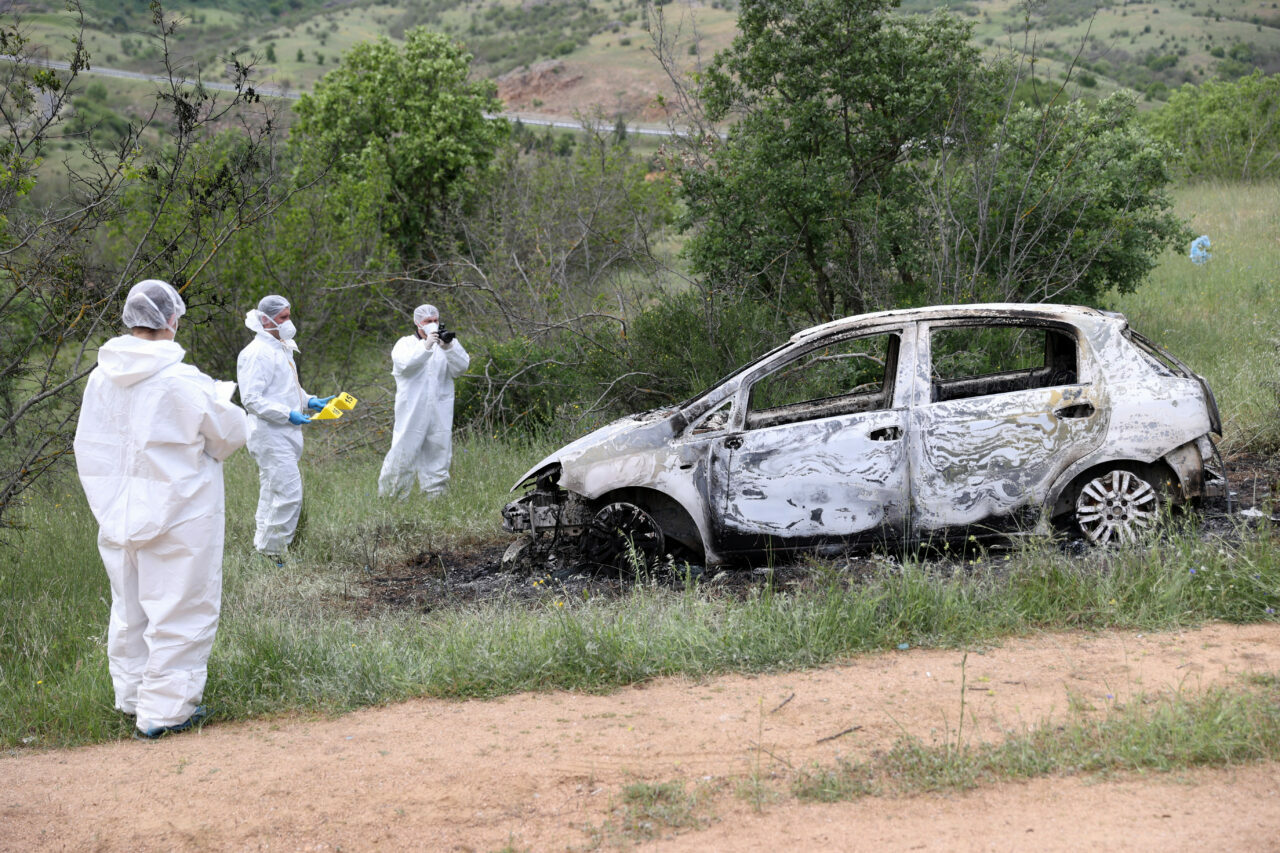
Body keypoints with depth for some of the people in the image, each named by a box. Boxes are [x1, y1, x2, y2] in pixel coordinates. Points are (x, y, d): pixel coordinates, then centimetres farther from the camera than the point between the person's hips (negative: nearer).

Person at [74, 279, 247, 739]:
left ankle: (132, 696, 32)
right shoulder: (182, 382, -20)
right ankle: (165, 708, 6)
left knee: (129, 609, 19)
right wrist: (220, 399, 11)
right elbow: (229, 435, -9)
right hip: (177, 515, -7)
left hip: (119, 515, 7)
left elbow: (88, 447, 8)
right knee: (179, 610, 3)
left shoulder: (102, 379, -1)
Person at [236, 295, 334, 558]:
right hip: (271, 435, -10)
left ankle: (262, 550, 20)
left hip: (285, 435, 10)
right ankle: (270, 554, -8)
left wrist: (310, 401, 12)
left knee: (272, 494, 14)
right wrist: (288, 415, -22)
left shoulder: (282, 348, 17)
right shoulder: (257, 353, -14)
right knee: (289, 493, -14)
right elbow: (251, 399, -19)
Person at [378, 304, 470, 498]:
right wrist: (426, 346, -24)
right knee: (403, 453, -5)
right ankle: (388, 496, 3)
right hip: (412, 414, -3)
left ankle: (436, 495, 13)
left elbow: (460, 368, 0)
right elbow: (403, 364, -14)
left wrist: (449, 348, -17)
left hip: (440, 414, 3)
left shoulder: (447, 343, 13)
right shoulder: (405, 344, 7)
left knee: (438, 453, 5)